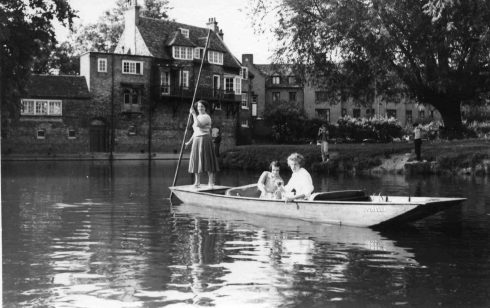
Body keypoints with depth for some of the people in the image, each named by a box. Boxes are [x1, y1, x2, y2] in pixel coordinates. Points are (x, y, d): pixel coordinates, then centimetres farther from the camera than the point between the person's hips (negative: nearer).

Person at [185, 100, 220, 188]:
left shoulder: (206, 117, -8)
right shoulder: (198, 117, 18)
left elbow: (198, 124, -25)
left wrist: (193, 114, -17)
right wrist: (190, 141, 18)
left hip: (205, 140, -8)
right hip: (196, 141, 8)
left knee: (207, 160, -10)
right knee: (196, 160, 6)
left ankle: (211, 182, -9)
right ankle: (197, 182, 11)